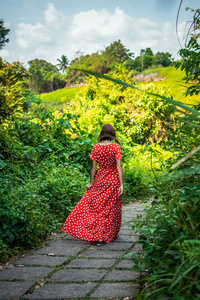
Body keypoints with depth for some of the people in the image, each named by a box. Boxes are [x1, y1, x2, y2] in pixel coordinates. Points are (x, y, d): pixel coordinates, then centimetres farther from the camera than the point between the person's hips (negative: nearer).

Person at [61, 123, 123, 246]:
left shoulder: (96, 147, -2)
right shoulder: (116, 147, -10)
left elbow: (94, 166, 0)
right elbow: (119, 166, -15)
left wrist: (91, 183, 8)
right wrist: (121, 184, -15)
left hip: (100, 179, 2)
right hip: (113, 180, -2)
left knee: (94, 205, 16)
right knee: (109, 208, 7)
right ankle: (102, 237, 10)